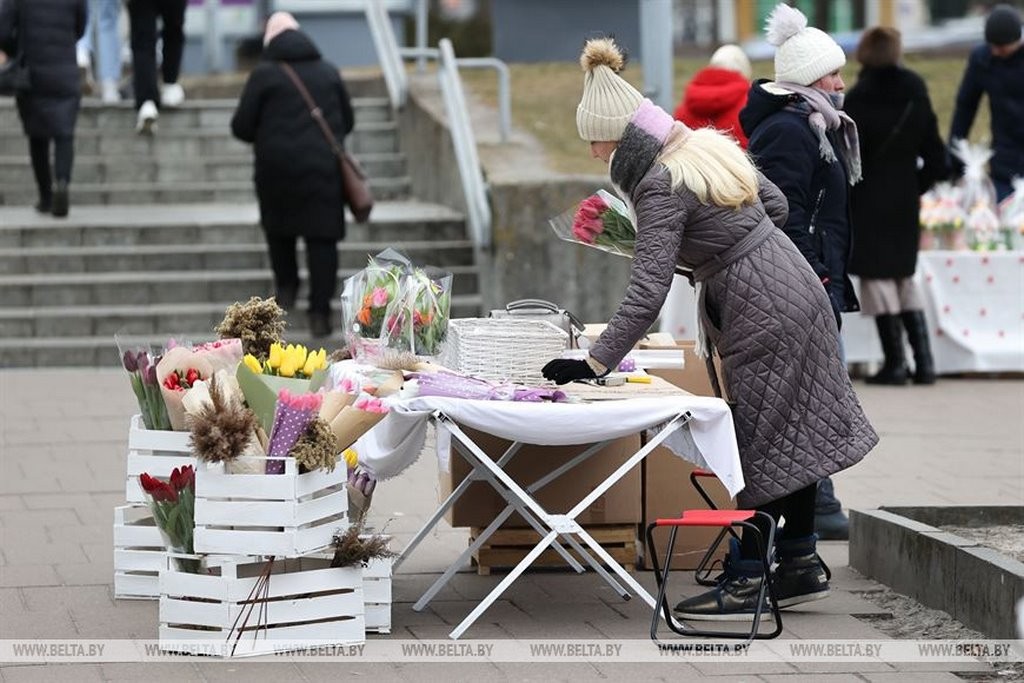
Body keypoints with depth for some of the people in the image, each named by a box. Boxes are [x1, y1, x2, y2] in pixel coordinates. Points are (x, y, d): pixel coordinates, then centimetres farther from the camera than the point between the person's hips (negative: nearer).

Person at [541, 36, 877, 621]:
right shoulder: (712, 144, 5)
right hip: (795, 289, 9)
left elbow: (647, 294, -26)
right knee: (790, 437, 14)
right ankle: (802, 564, 21)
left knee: (759, 445, -3)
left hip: (764, 314, -9)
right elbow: (777, 205, 16)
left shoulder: (661, 186, -21)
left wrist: (594, 364, -24)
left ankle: (746, 582, 3)